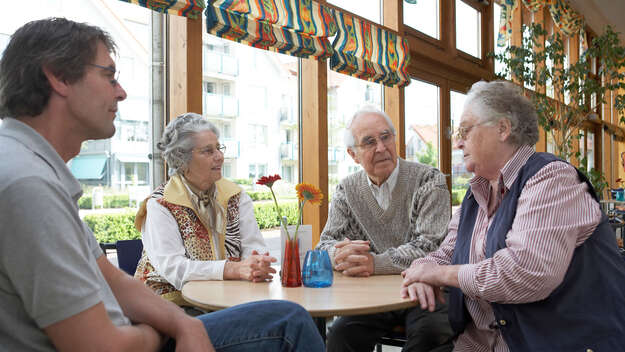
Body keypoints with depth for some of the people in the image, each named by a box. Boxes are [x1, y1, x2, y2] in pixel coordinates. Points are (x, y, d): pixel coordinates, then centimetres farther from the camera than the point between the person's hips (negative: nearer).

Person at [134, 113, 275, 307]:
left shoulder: (236, 196, 8)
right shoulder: (160, 205, -7)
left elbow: (254, 246, 0)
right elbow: (171, 267, -19)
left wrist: (257, 265, -26)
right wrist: (235, 269, -31)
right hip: (177, 301, -5)